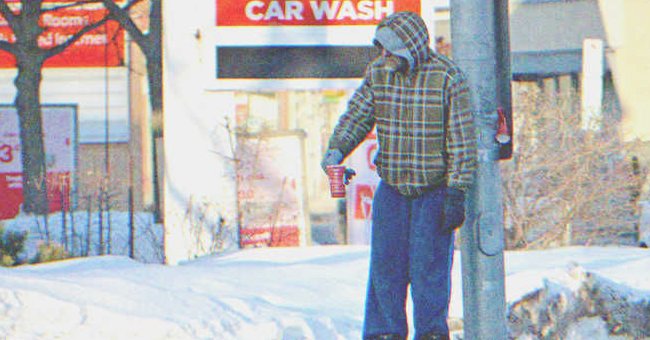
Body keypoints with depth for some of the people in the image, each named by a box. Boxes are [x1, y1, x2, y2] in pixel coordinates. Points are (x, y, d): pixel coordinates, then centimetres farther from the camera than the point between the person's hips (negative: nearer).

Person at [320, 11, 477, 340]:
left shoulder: (448, 78, -12)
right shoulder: (377, 73, 1)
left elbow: (462, 140, -10)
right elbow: (357, 115, 5)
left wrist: (456, 194, -13)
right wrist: (337, 149, -15)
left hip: (434, 191, -4)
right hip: (391, 188, 4)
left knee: (428, 262, -7)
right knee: (385, 263, 2)